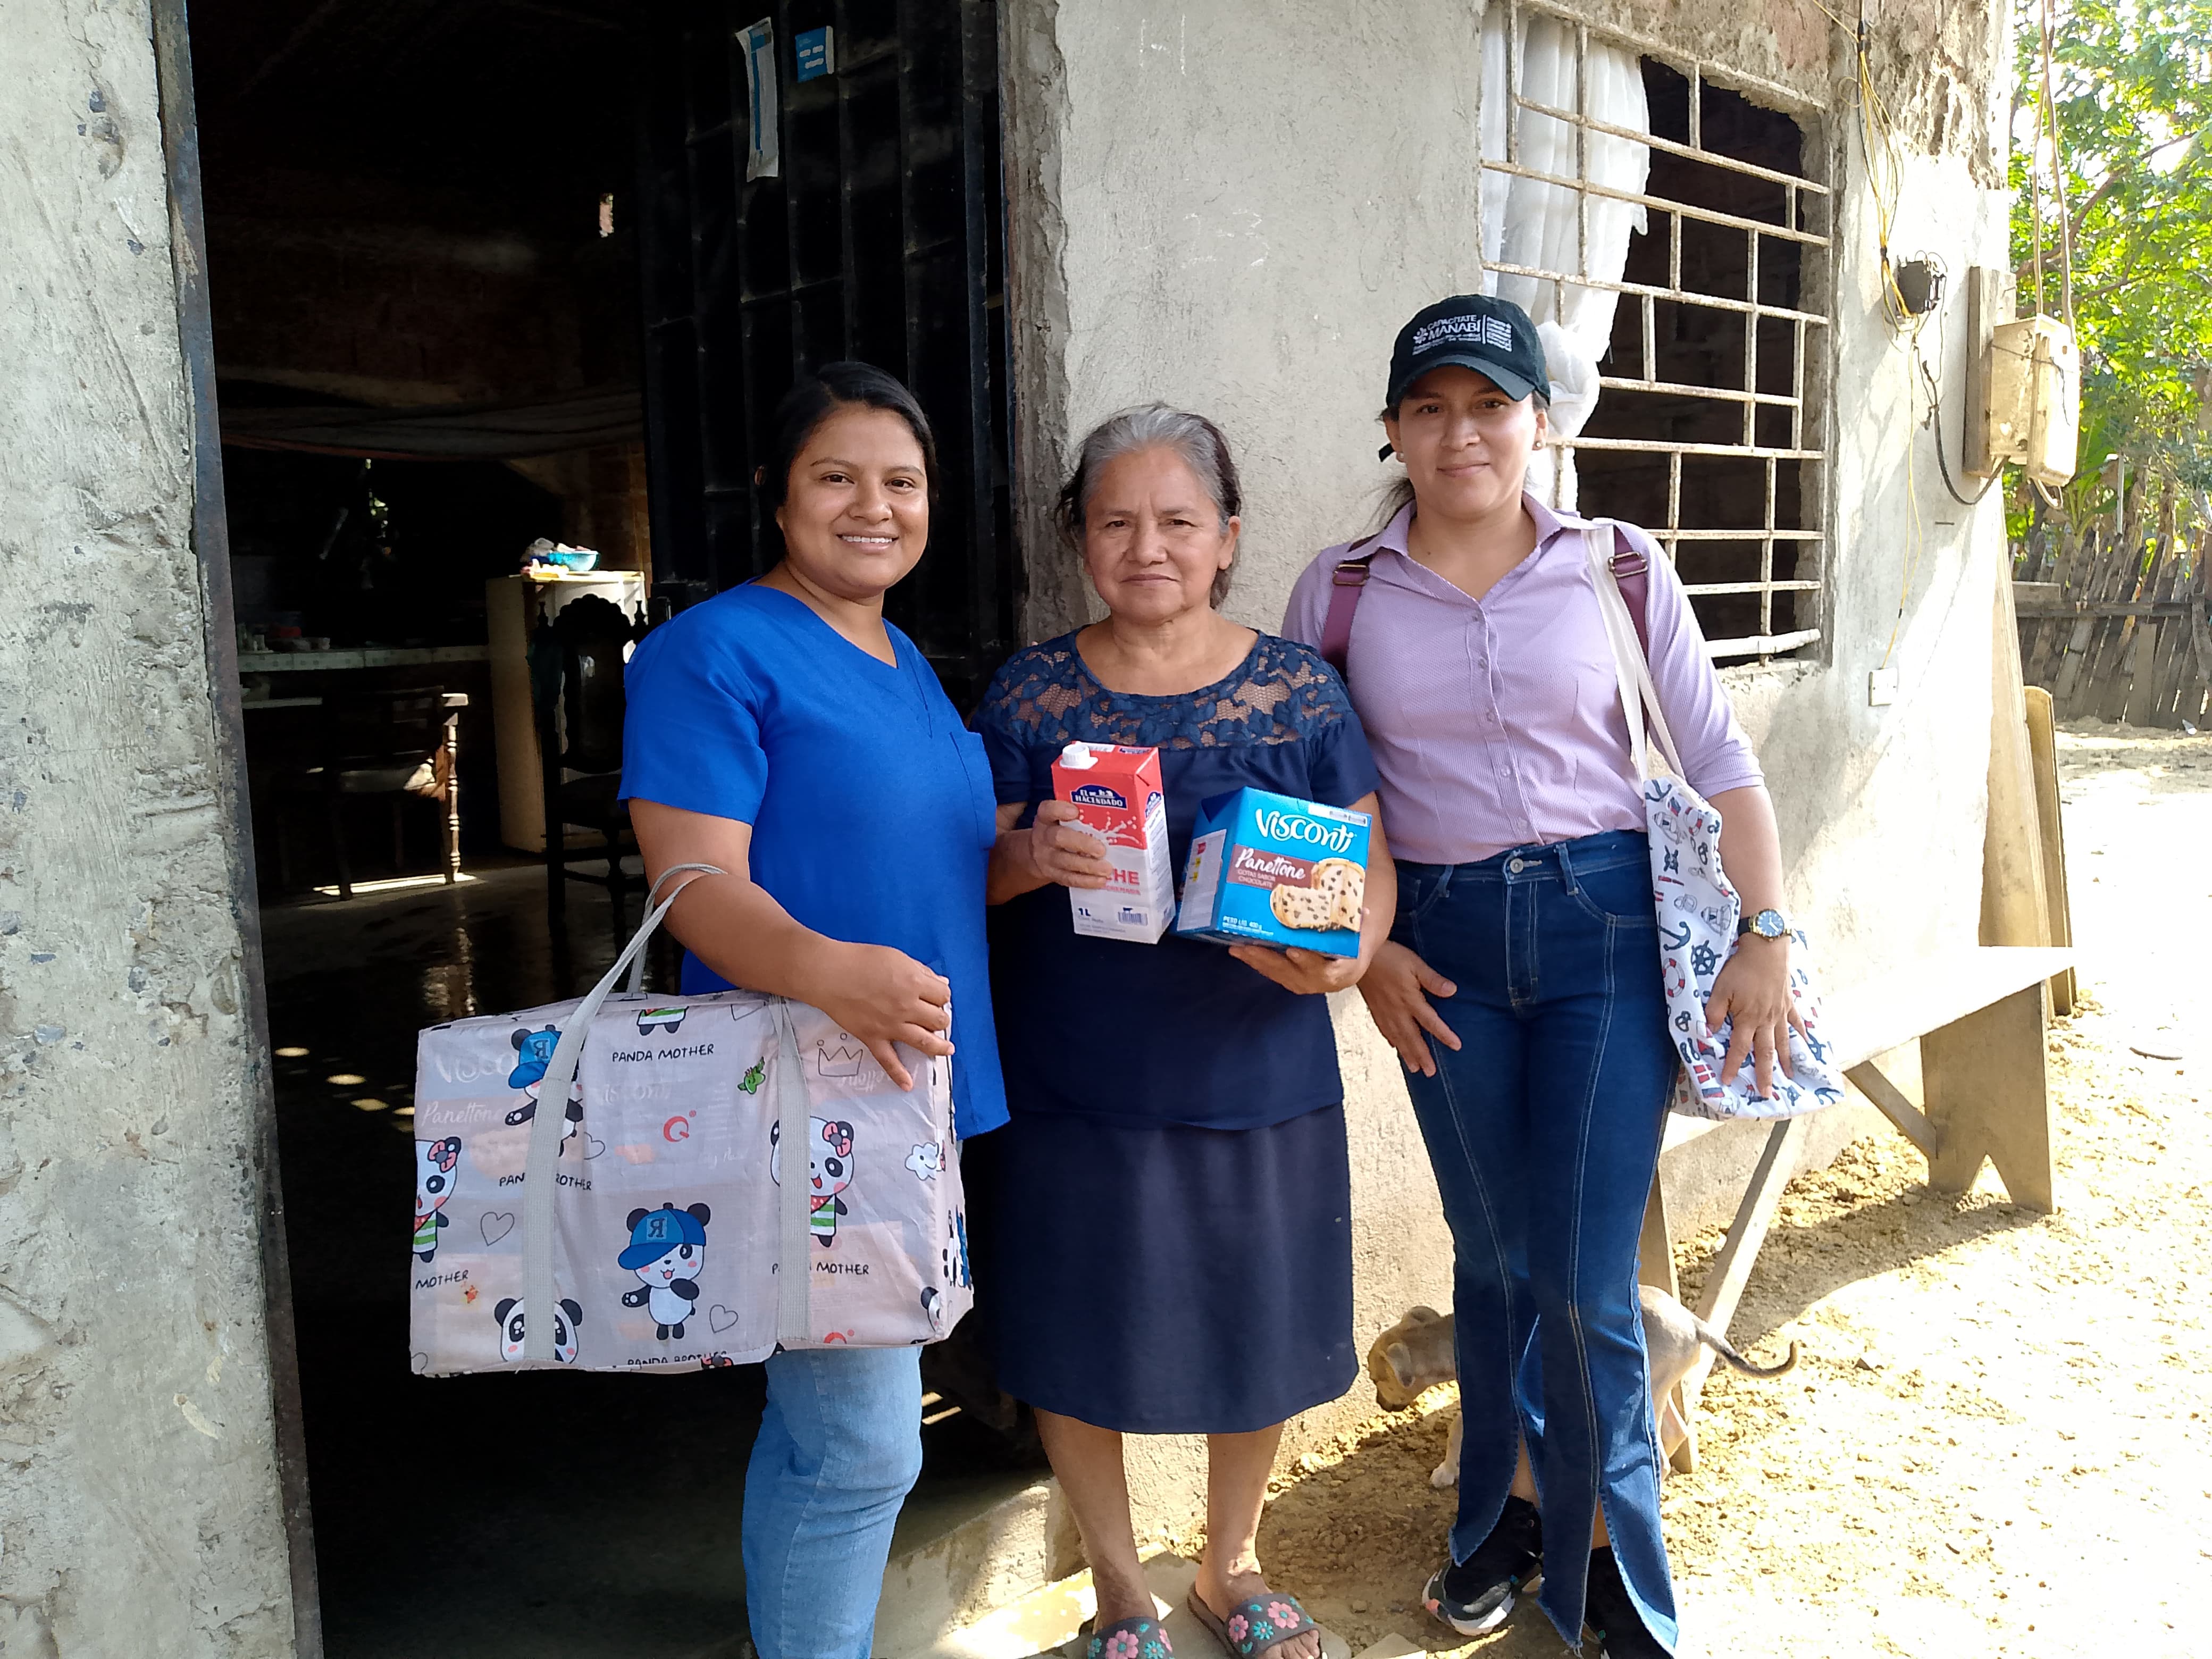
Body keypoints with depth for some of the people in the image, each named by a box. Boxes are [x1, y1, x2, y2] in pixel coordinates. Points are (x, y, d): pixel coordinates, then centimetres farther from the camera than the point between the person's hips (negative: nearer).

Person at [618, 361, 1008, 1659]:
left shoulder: (908, 665, 15)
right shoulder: (714, 650, -10)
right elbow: (700, 884, -19)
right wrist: (831, 970, -38)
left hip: (916, 1084, 8)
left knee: (826, 1419, 21)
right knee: (862, 1446, -4)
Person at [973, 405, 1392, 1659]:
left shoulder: (1301, 688, 0)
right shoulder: (1032, 693, 1)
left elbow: (1372, 865, 2)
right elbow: (970, 873, 2)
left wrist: (1342, 951, -19)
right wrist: (1029, 859, -20)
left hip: (1259, 1081, 1)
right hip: (1077, 1087, 0)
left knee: (1260, 1336, 14)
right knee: (1081, 1346, 11)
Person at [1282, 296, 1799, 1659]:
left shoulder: (1617, 568, 1)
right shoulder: (1342, 590, 2)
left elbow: (1720, 761, 3)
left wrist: (1769, 934, -2)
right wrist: (1364, 950, -2)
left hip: (1606, 924, -1)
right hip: (1443, 944, 2)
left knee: (1585, 1280, -1)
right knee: (1492, 1256, 13)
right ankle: (1511, 1514, 36)